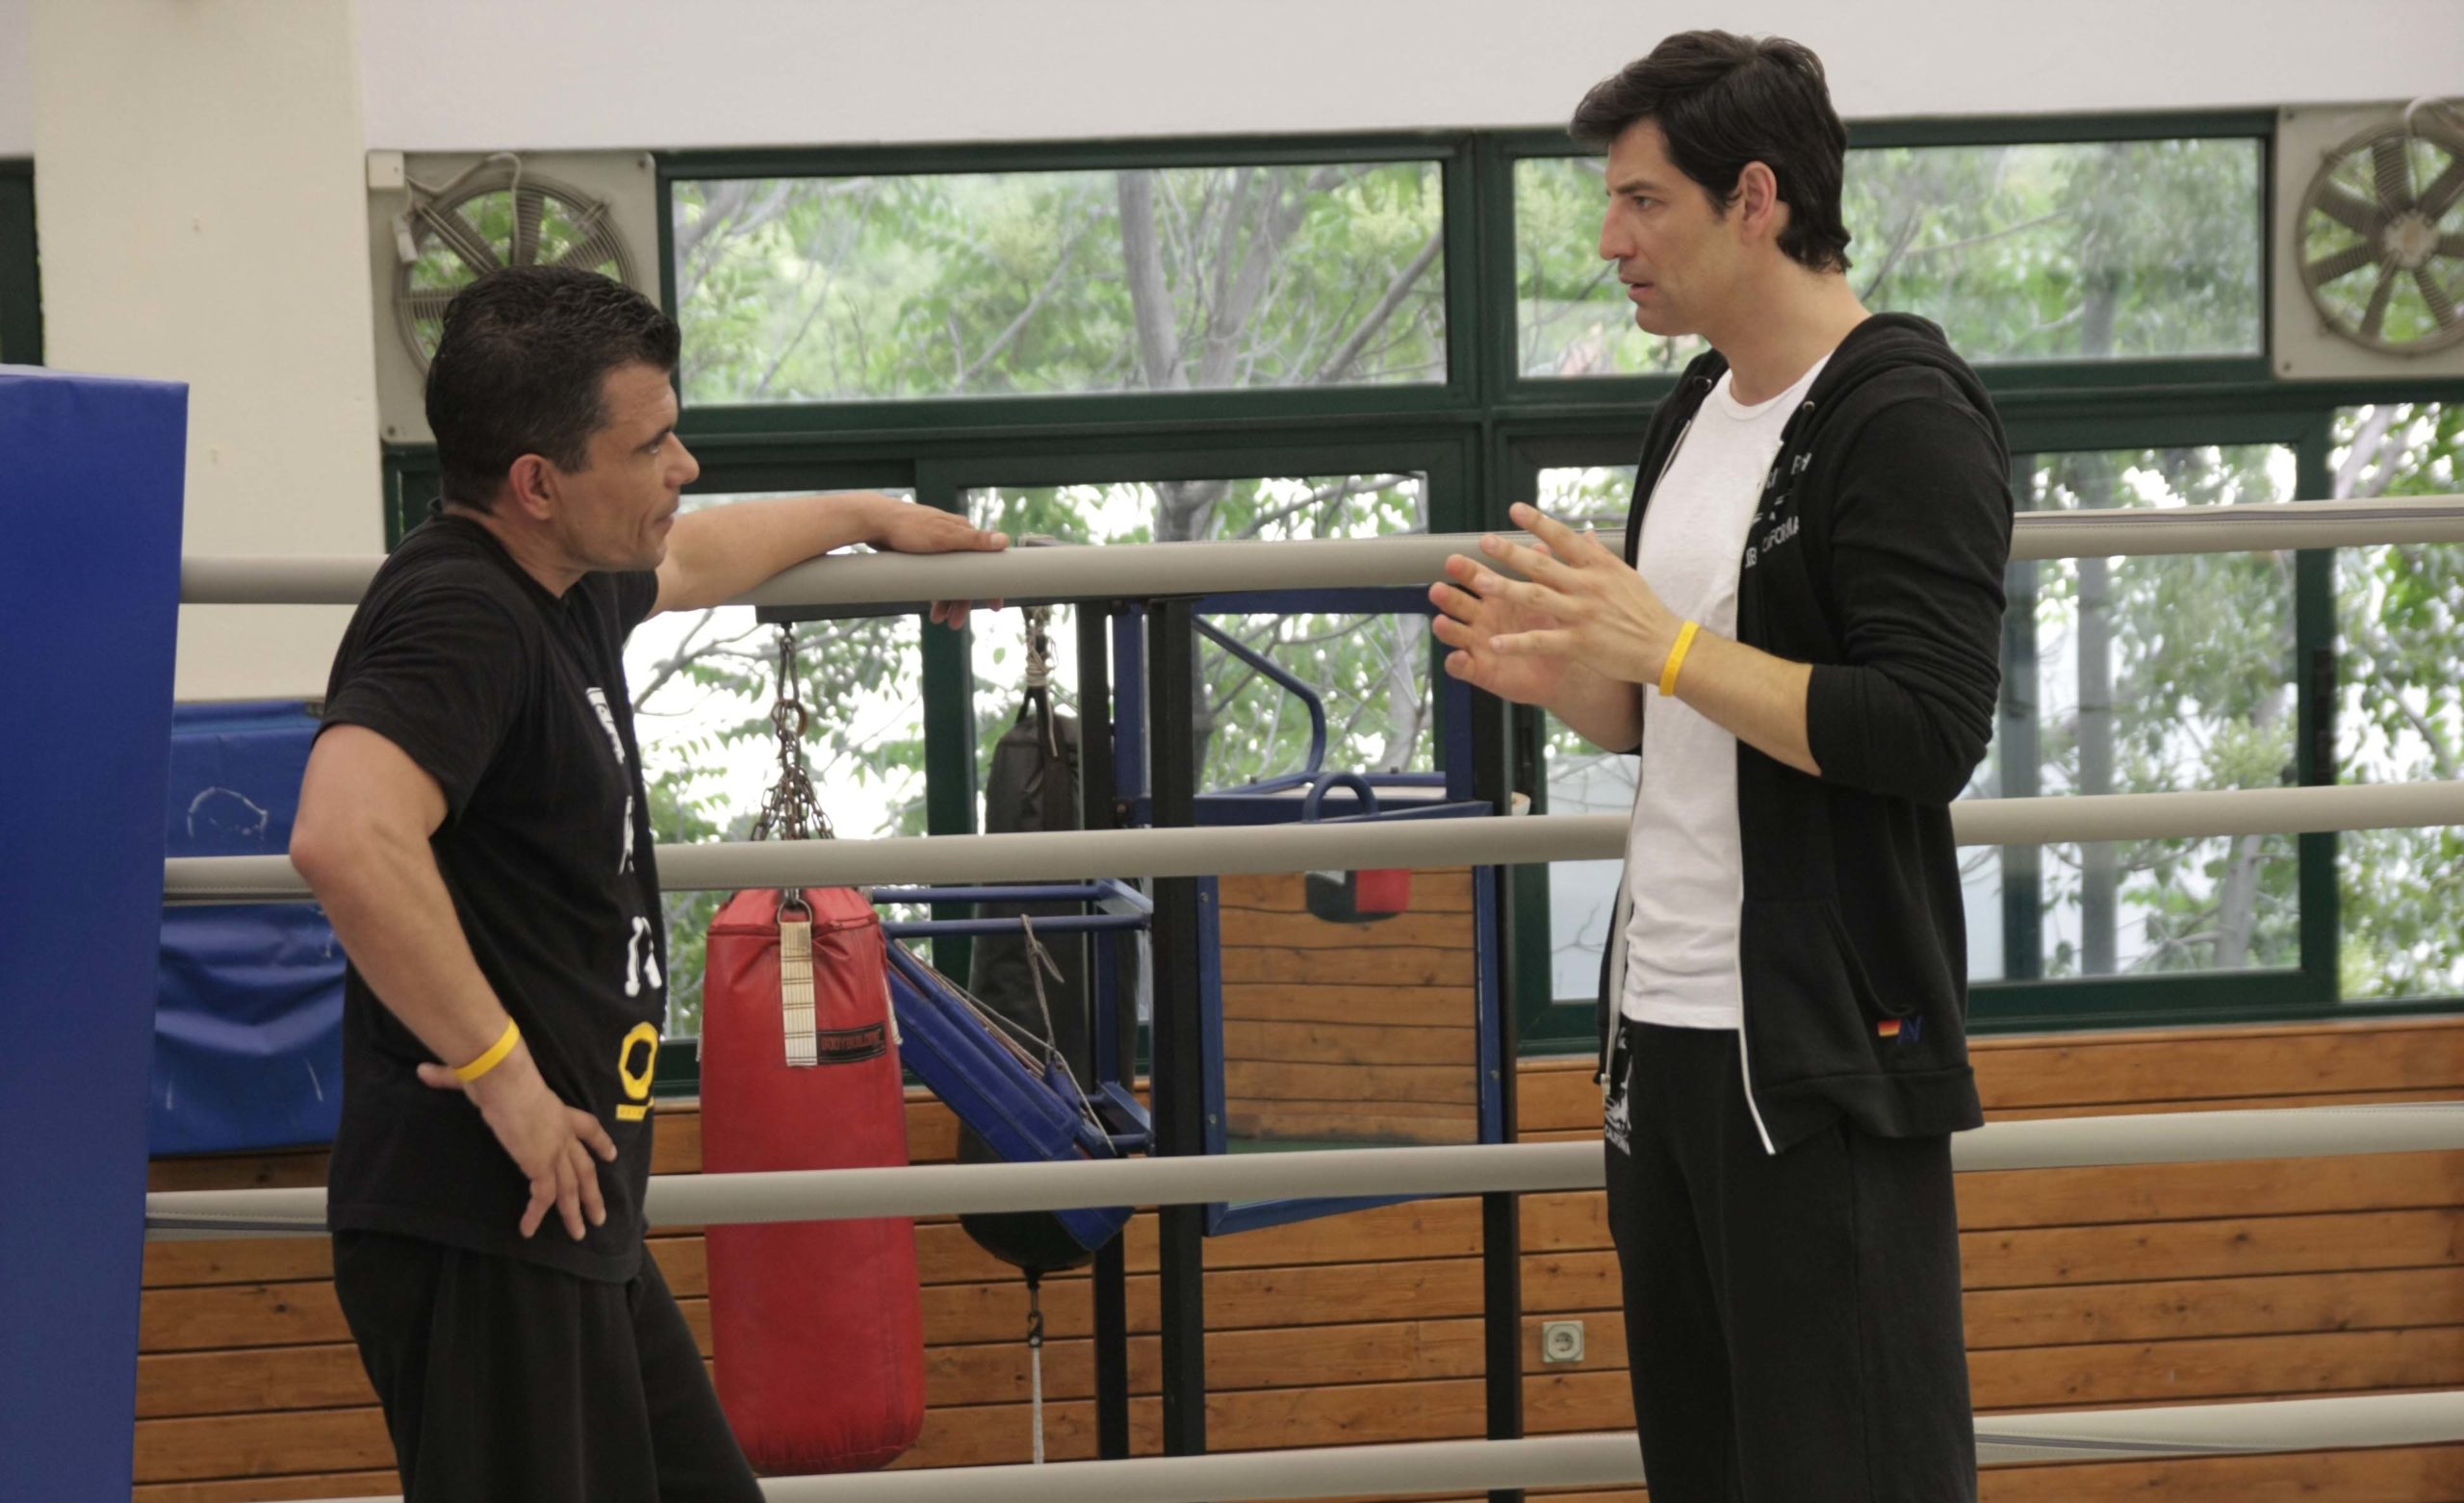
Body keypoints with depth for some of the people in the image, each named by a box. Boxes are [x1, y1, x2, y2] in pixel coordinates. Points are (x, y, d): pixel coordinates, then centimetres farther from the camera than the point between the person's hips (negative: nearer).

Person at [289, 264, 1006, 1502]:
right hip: (486, 1226, -11)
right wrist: (502, 1070, -29)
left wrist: (865, 516, 51)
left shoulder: (563, 587, 13)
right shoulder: (459, 618, -20)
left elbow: (689, 559, 38)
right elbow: (346, 838, -38)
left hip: (577, 1224, 11)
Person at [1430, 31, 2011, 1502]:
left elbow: (1928, 734, -22)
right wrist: (1560, 676, 4)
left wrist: (1665, 642, -21)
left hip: (1826, 1049, -9)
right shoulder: (1695, 413, 14)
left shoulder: (1906, 419, -13)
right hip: (1666, 1026, 9)